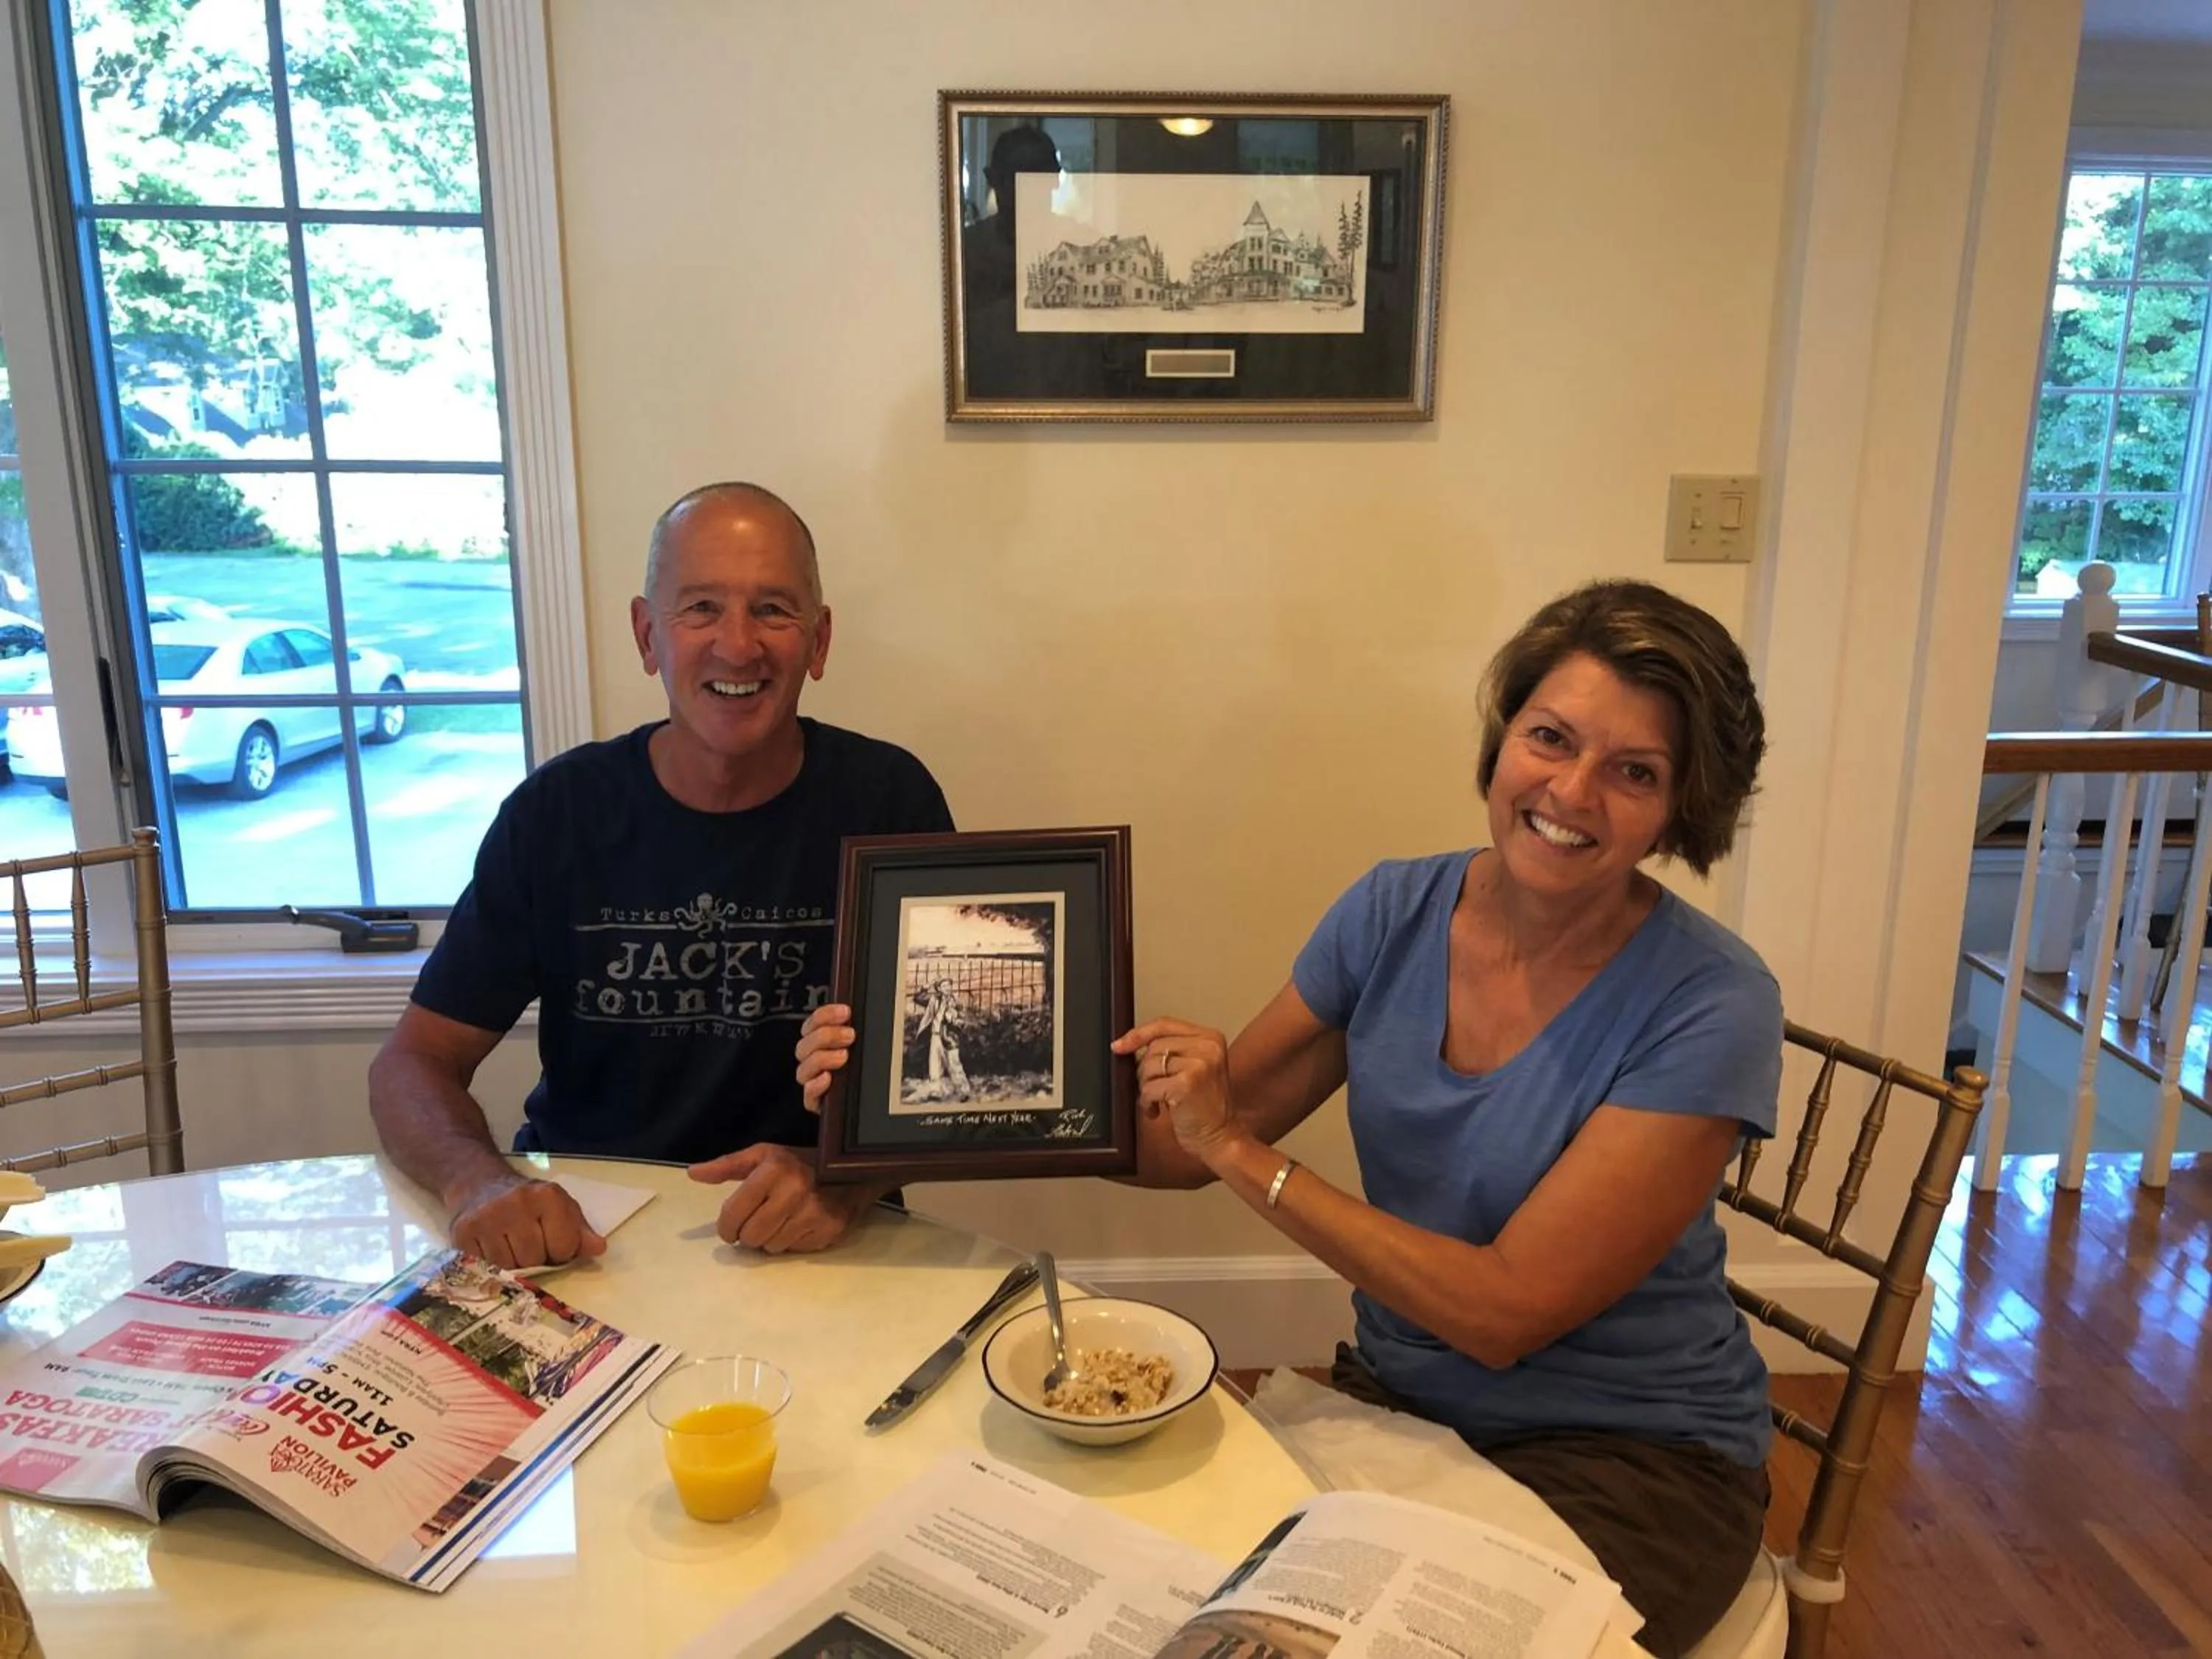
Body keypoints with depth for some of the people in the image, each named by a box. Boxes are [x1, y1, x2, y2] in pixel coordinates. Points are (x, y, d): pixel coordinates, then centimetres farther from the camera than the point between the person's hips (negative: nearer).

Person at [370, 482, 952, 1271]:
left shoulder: (888, 800, -6)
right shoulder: (556, 812, -2)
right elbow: (414, 1062, 1)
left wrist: (841, 1181, -26)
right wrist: (479, 1181, -21)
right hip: (574, 1230, 3)